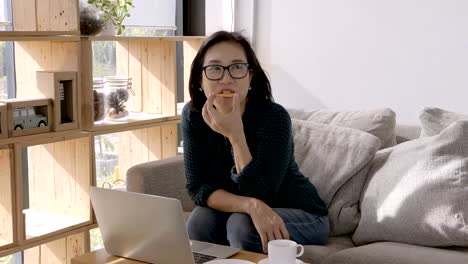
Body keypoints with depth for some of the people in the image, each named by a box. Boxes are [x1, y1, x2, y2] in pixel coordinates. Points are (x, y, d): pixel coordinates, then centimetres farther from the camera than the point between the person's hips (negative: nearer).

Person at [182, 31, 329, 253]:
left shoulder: (274, 117, -26)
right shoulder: (193, 115, -13)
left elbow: (260, 196, -29)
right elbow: (198, 187, -16)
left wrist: (235, 136, -39)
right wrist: (250, 205, -33)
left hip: (302, 216, -3)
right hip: (243, 213, 3)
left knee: (242, 225, -30)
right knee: (201, 222, -25)